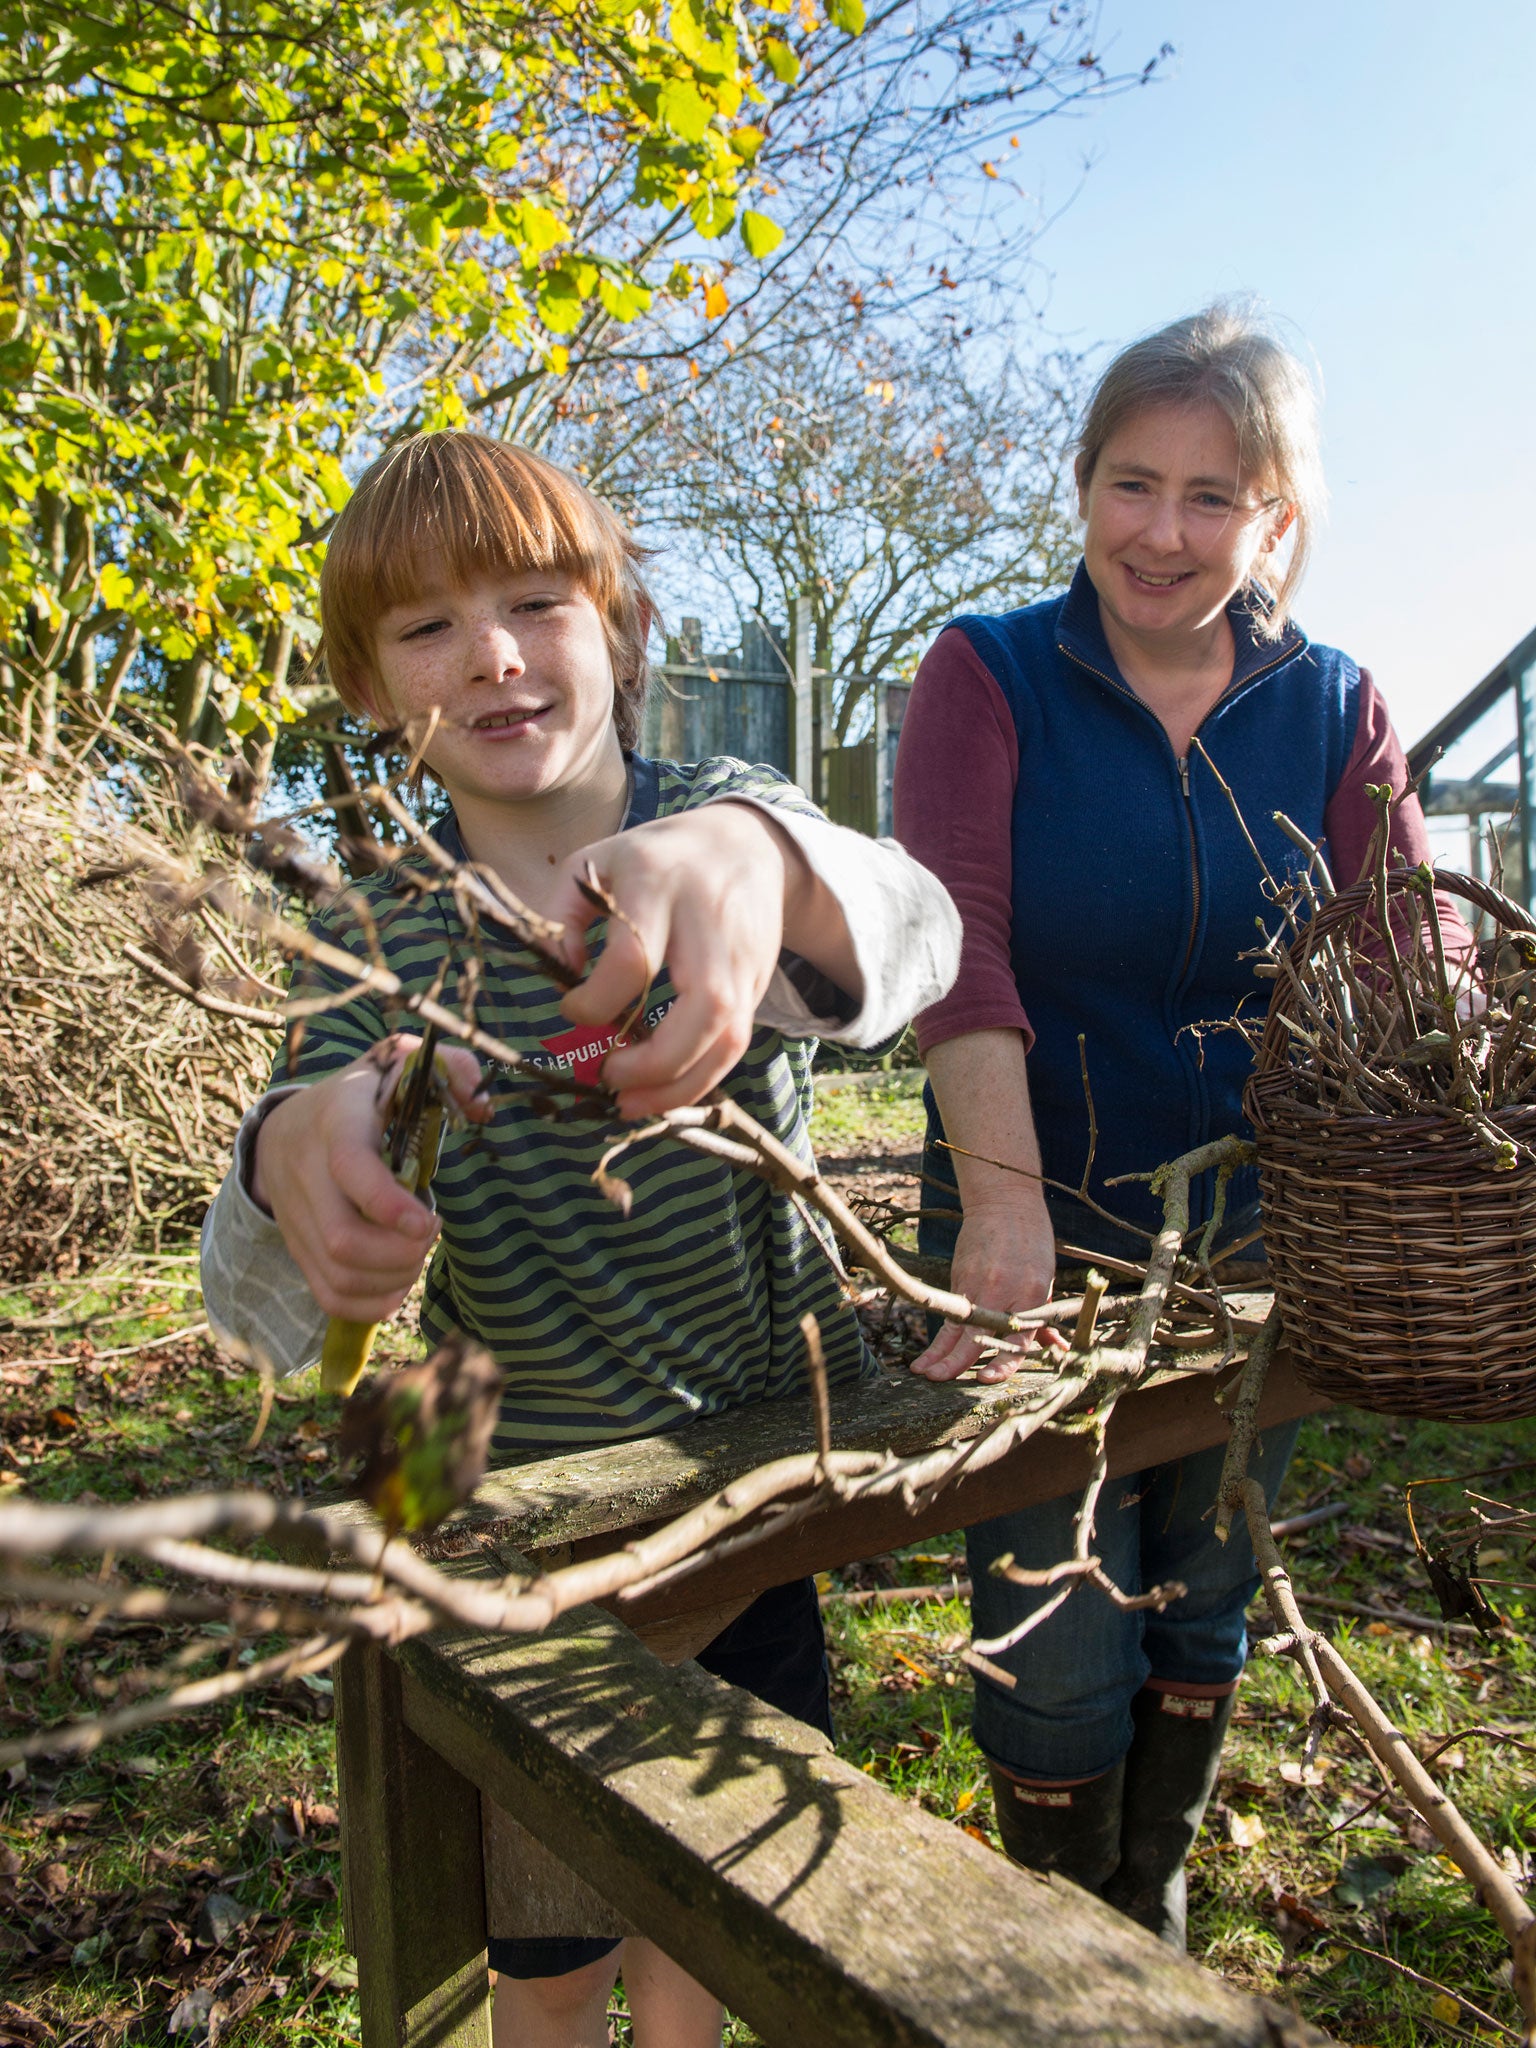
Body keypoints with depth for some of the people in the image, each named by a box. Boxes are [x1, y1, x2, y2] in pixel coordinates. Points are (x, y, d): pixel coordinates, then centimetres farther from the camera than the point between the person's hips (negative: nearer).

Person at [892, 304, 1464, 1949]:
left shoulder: (1336, 712, 1)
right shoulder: (988, 676, -7)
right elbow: (956, 942, -22)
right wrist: (1004, 1200, -35)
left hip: (1255, 1252, 4)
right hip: (1044, 1232, -3)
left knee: (1204, 1618, 20)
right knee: (1061, 1650, 5)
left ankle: (1155, 1914, 49)